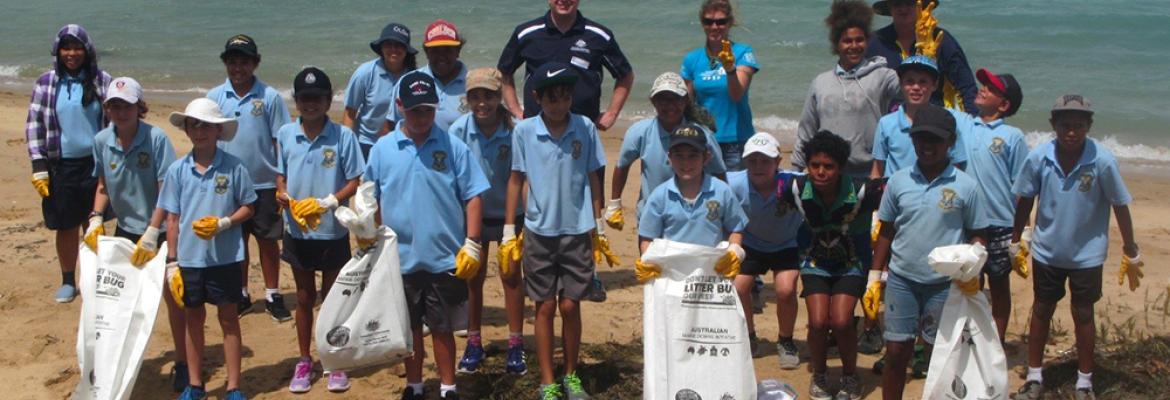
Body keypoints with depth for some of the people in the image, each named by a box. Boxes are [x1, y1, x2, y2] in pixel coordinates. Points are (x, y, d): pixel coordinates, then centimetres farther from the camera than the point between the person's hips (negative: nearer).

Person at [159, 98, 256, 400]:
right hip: (189, 258, 2)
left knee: (229, 319, 9)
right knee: (194, 319, 15)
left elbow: (248, 208, 0)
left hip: (225, 257, -2)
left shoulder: (233, 167, -8)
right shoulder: (178, 170, -1)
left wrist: (223, 223, -18)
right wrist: (171, 263, 1)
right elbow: (172, 218, 2)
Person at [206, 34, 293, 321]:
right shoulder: (214, 97, 1)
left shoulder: (270, 97, -5)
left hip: (264, 183, -2)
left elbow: (281, 141, -3)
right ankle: (241, 296, 25)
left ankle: (273, 296, 19)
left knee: (268, 240, 8)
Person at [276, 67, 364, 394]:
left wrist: (328, 202, -23)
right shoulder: (285, 134, -3)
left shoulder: (343, 136, -12)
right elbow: (281, 174, 8)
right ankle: (304, 361, 28)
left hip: (333, 232, -3)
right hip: (297, 230, 3)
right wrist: (282, 193, -13)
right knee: (304, 297, 16)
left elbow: (355, 182, -10)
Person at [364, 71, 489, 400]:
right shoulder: (382, 149, 1)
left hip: (446, 259, -1)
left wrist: (472, 245, -6)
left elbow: (472, 196, -2)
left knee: (443, 327, 10)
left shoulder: (453, 147, -4)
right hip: (400, 258, 2)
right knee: (409, 326, 15)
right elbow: (372, 201, 8)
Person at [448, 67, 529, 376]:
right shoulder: (459, 130, -15)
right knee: (473, 277, 10)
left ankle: (515, 346, 16)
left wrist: (514, 224, -16)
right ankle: (473, 343, 23)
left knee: (511, 275, 4)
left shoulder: (513, 131, -20)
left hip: (508, 213, -1)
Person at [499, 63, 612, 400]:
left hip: (577, 231, 0)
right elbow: (516, 180, 4)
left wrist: (600, 229, 8)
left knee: (570, 305, 5)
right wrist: (509, 233, 3)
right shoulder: (524, 131, -5)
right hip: (539, 231, 0)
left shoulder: (585, 128, -3)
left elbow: (593, 178, 5)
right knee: (546, 306, 5)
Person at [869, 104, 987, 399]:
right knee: (896, 352, 6)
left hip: (945, 284, -1)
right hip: (901, 280, 1)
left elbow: (976, 236, 0)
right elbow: (886, 232, 7)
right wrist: (875, 276, 5)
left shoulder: (966, 186, -6)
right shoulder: (898, 181, -1)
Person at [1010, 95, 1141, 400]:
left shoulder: (1102, 161, -20)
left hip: (1087, 254, -2)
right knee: (1041, 311, 14)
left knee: (1083, 314, 11)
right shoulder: (1038, 158, -16)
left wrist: (1130, 253, -2)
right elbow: (1025, 200, -1)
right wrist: (1016, 242, 8)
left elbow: (1120, 206, -9)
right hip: (1046, 251, 2)